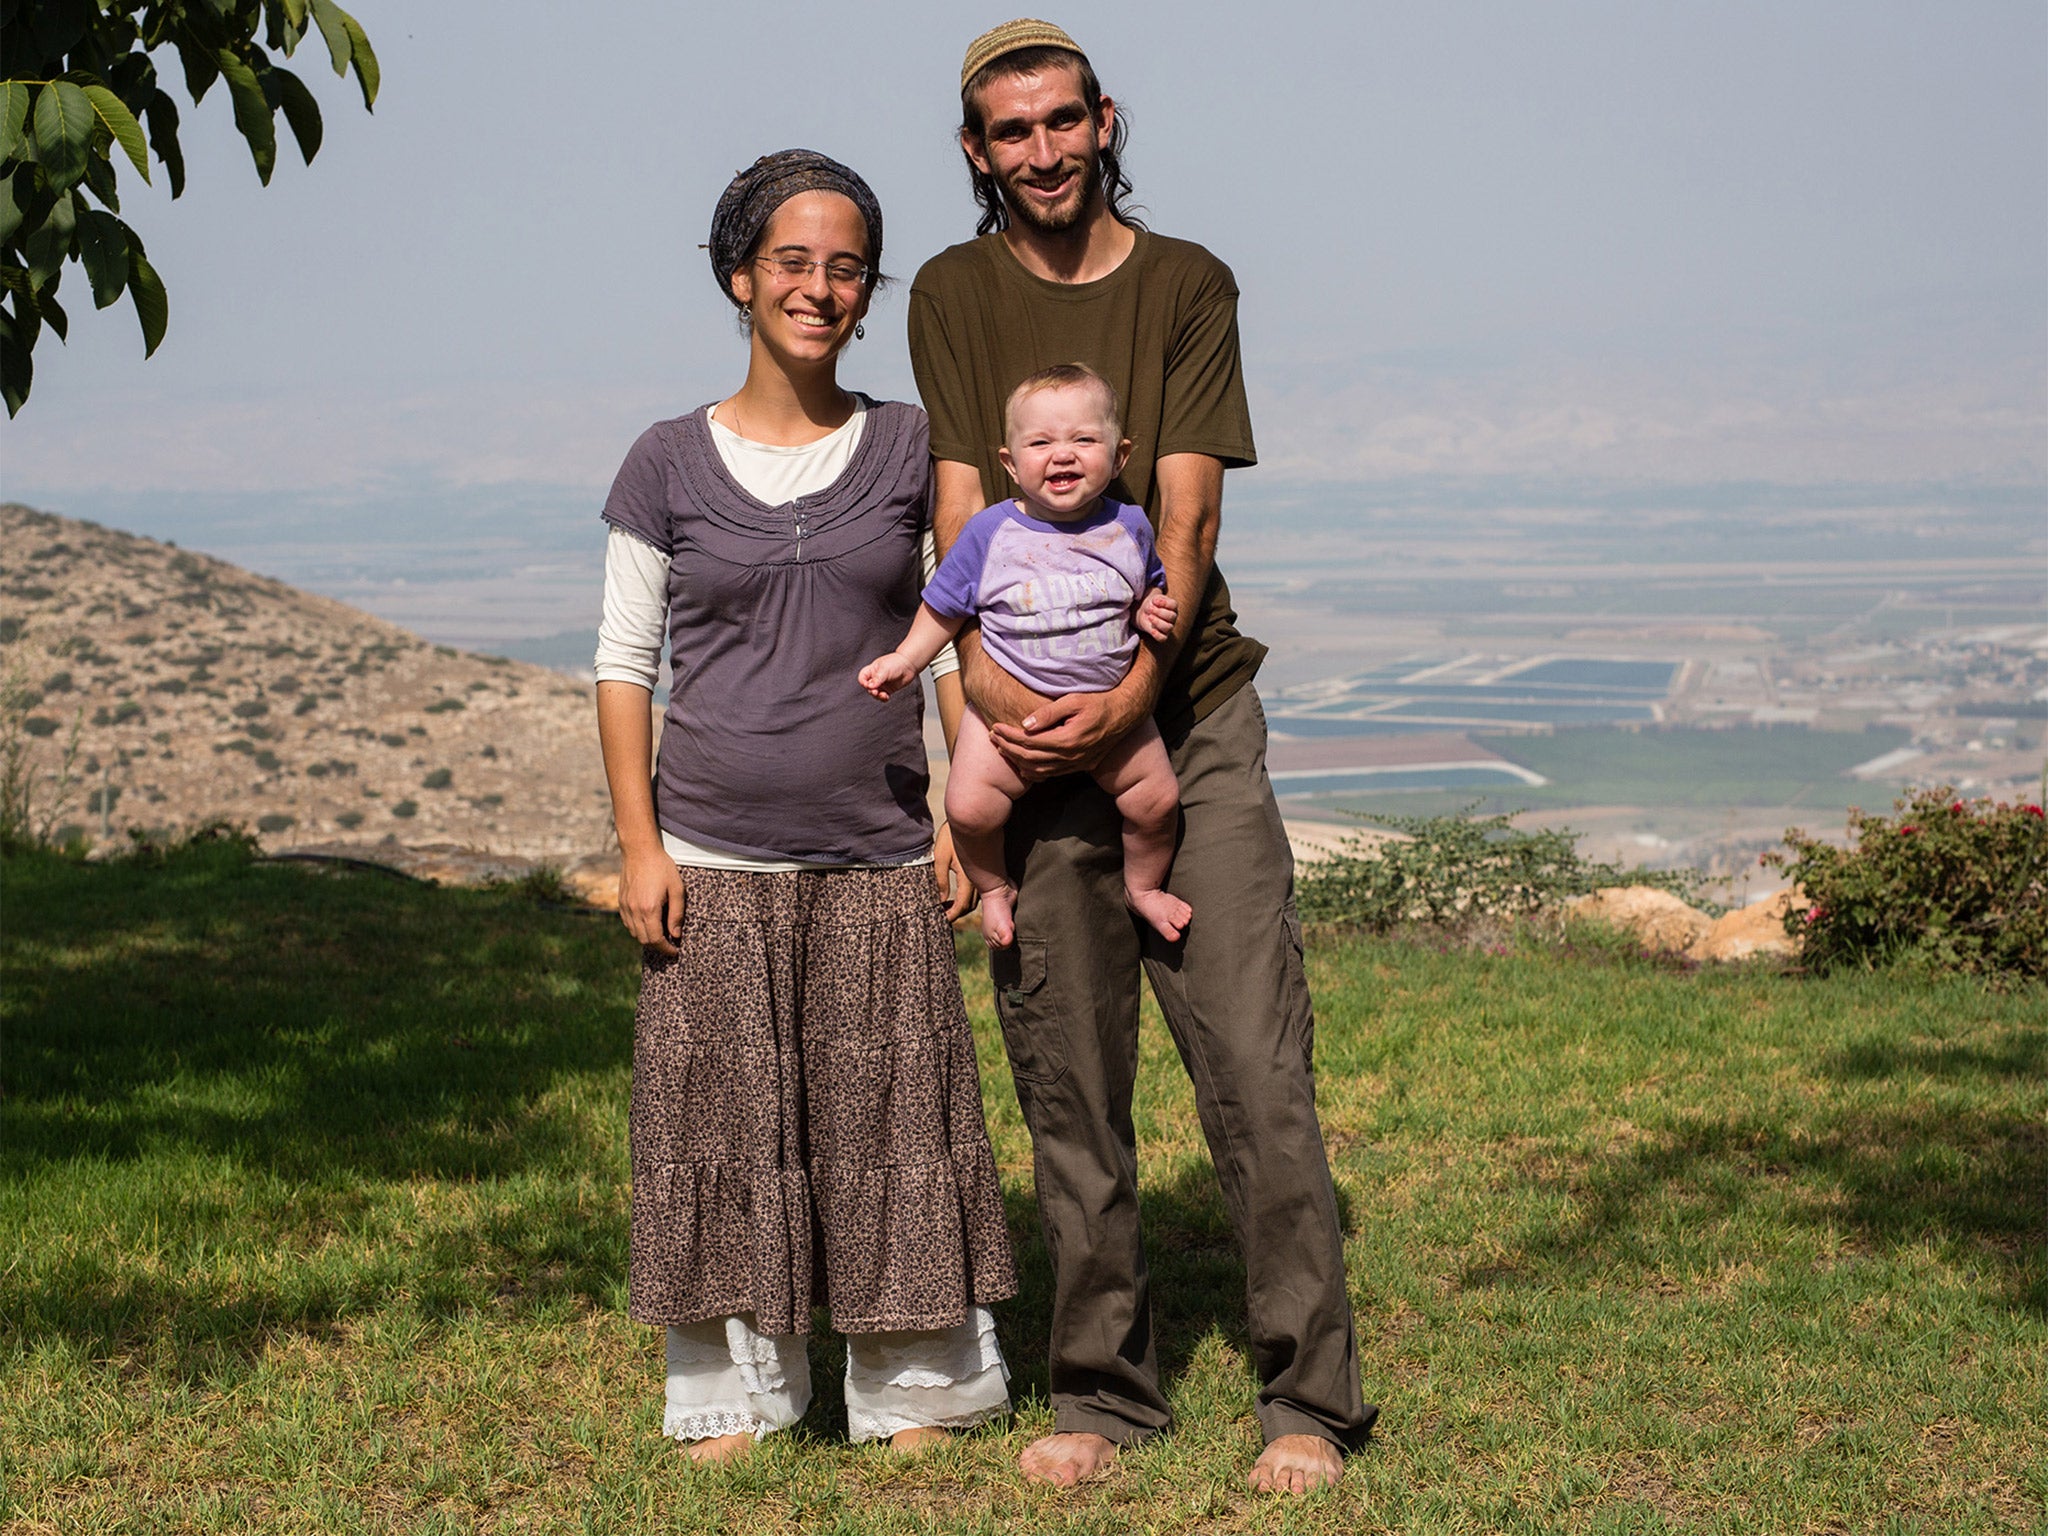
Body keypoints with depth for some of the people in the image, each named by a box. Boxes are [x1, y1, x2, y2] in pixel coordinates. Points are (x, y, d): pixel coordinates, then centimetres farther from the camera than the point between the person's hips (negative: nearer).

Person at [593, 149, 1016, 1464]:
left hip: (877, 861, 0)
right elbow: (625, 663, 5)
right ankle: (738, 1392, 15)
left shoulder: (911, 452, 4)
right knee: (725, 1118, 3)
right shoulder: (669, 466, 3)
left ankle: (916, 1389, 15)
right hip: (714, 862, 0)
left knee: (890, 1114, 3)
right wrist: (639, 843, -3)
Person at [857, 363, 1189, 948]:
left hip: (1110, 705, 2)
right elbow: (945, 608, 5)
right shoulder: (991, 532, -7)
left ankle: (1143, 884, 26)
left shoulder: (1129, 527, -3)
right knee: (969, 805, -17)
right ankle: (993, 887, 14)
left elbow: (1150, 590, 13)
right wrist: (906, 659, -3)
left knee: (1157, 795, -5)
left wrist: (1151, 614, -8)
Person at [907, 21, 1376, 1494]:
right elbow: (962, 509, -1)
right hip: (1033, 733, 1)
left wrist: (1130, 691, -19)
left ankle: (1311, 1397, 1)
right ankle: (1104, 1388, 15)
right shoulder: (954, 295, 7)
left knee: (1258, 1067, -5)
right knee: (1068, 1083, 3)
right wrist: (985, 668, -19)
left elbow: (1186, 516, -5)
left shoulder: (1187, 285, 4)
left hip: (1189, 709, -1)